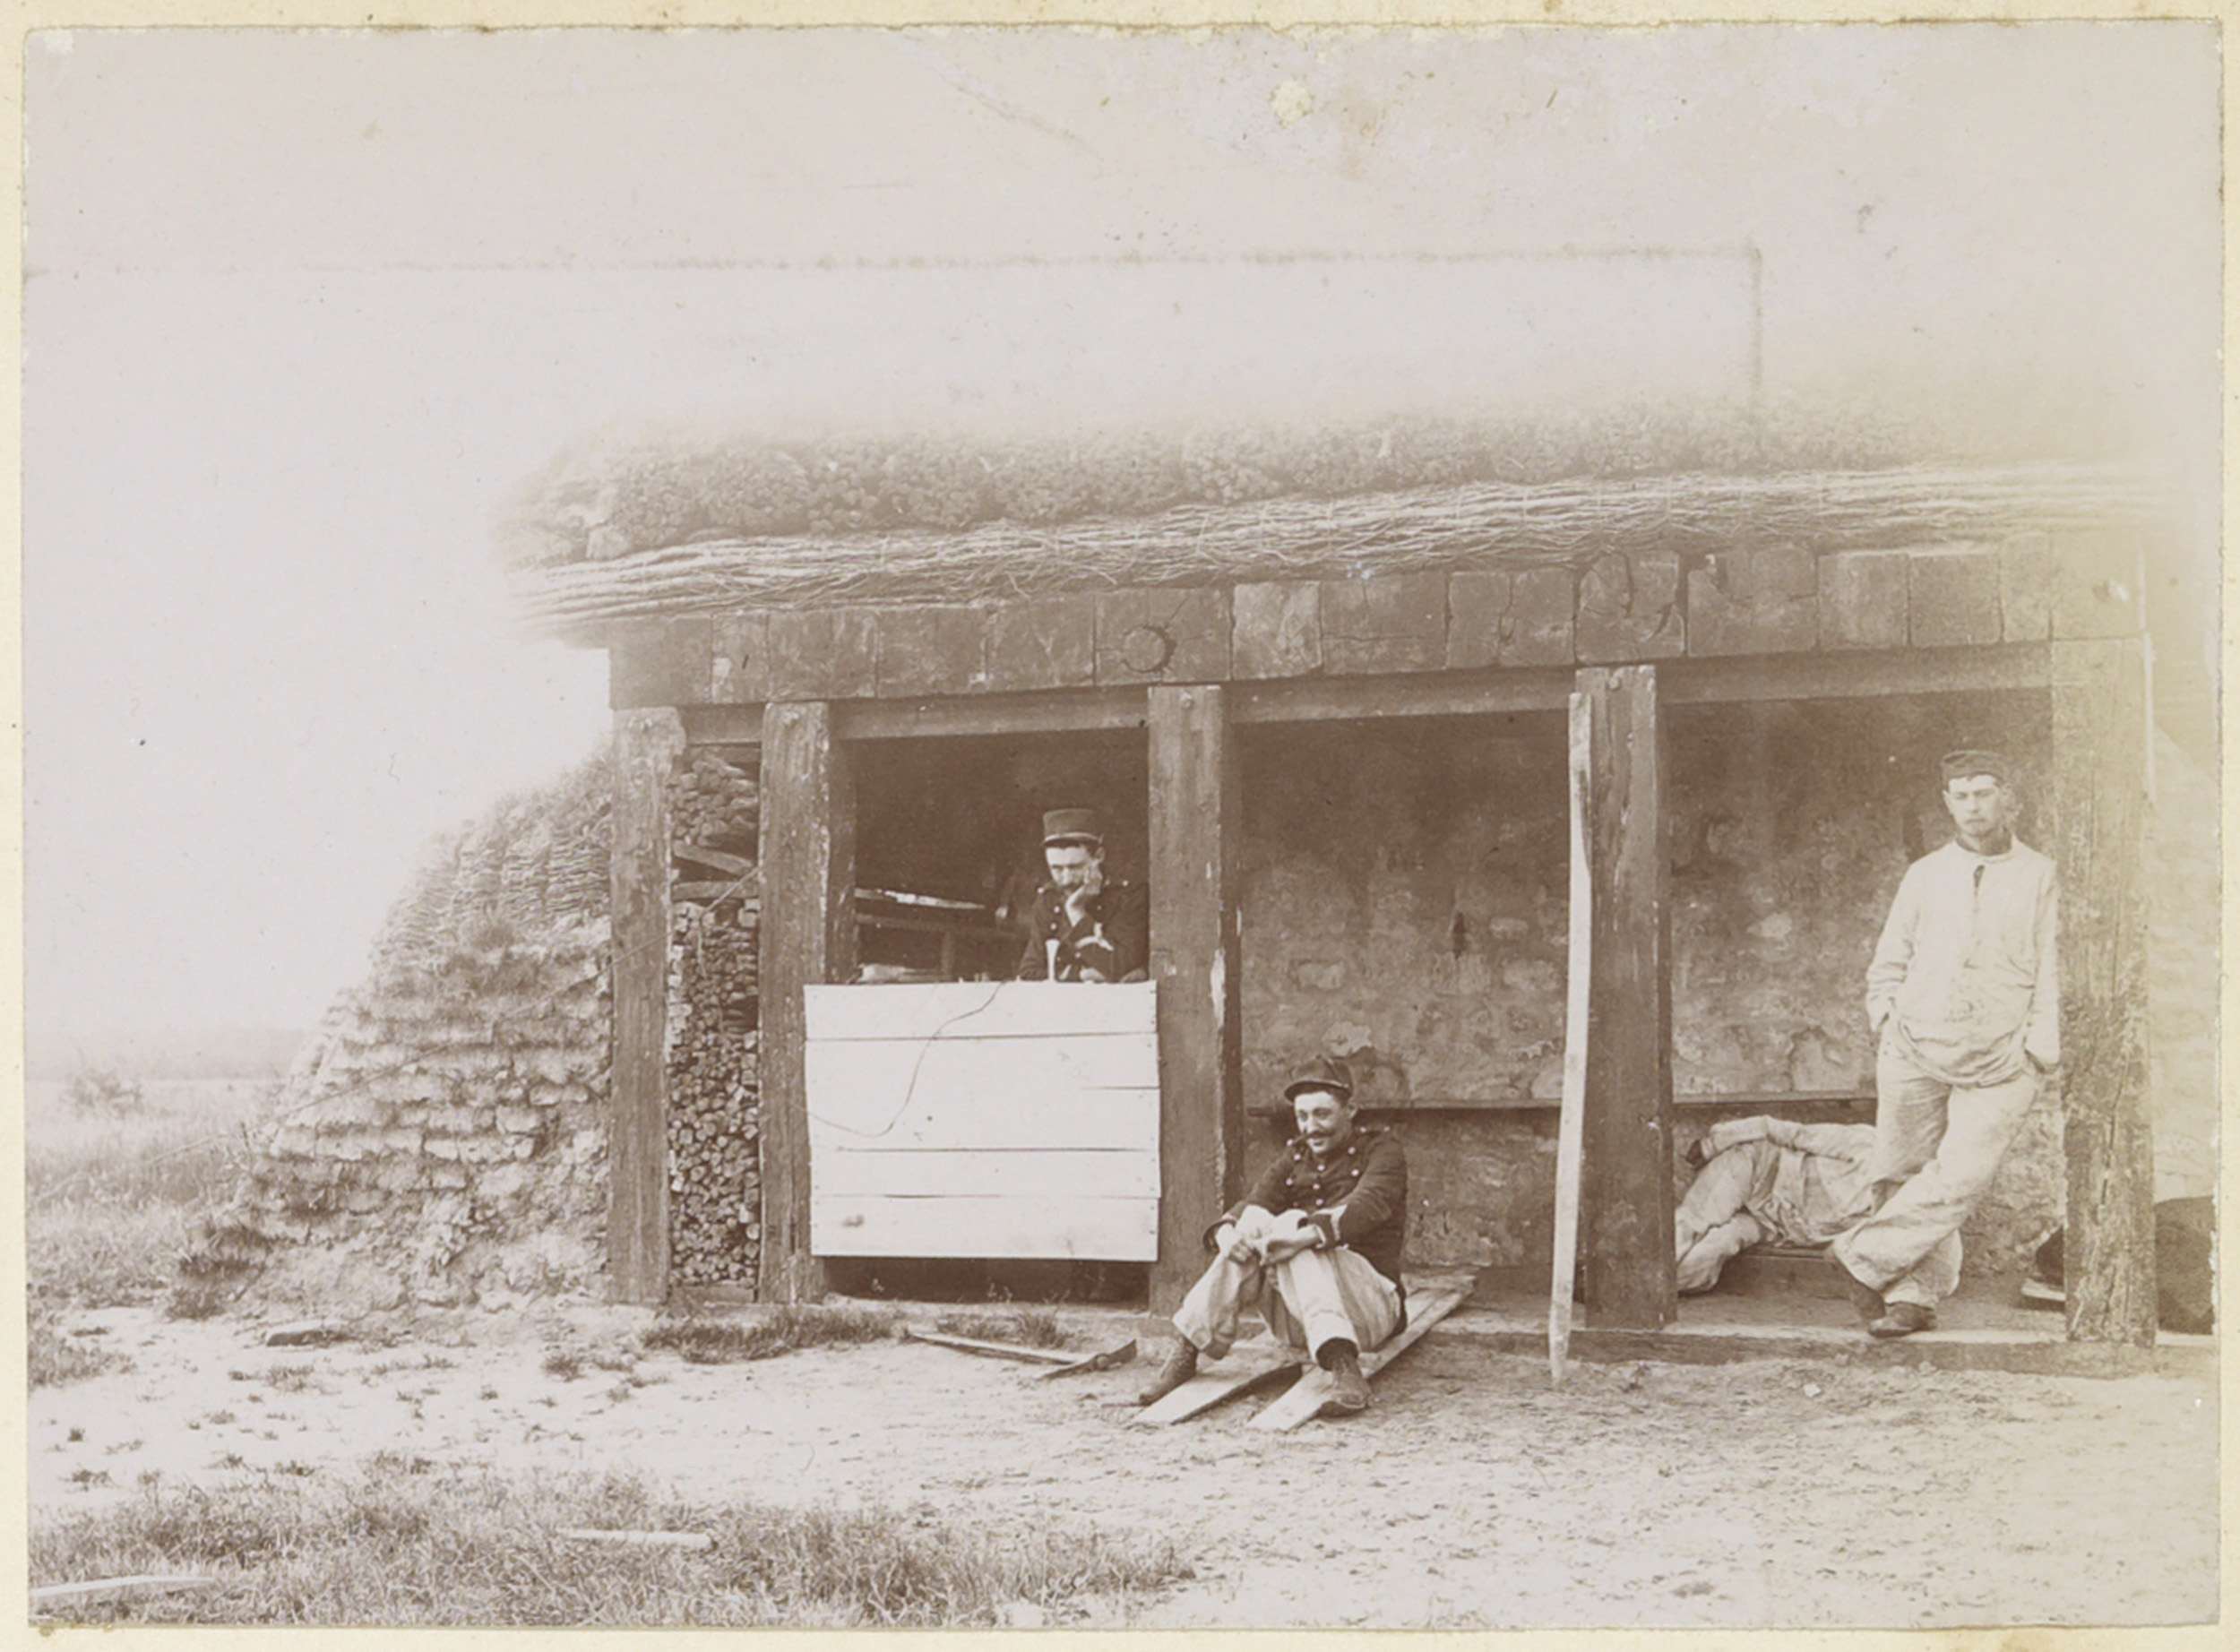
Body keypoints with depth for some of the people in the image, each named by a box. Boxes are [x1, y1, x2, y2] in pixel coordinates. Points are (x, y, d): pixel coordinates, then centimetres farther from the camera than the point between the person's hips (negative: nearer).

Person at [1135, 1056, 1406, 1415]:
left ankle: (1343, 1366, -49)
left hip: (1370, 1302, -4)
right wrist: (1226, 1232, -26)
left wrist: (1303, 1235, -36)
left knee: (1291, 1225, -30)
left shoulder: (1382, 1150, 3)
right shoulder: (1294, 1159, 17)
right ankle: (1186, 1353, -26)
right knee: (1253, 1226, -22)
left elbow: (1367, 1207, -20)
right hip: (1295, 1321, 4)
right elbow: (1252, 1204, -1)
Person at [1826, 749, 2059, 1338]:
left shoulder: (2040, 877, 7)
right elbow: (1889, 963, 22)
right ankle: (1916, 1294, 11)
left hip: (2000, 1066, -3)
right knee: (1908, 1174, 1)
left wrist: (2038, 1052, -5)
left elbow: (2053, 973, 5)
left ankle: (1863, 1257, -4)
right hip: (1913, 1052, 3)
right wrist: (1887, 1017, 5)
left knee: (1961, 1176, -16)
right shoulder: (1925, 875, 14)